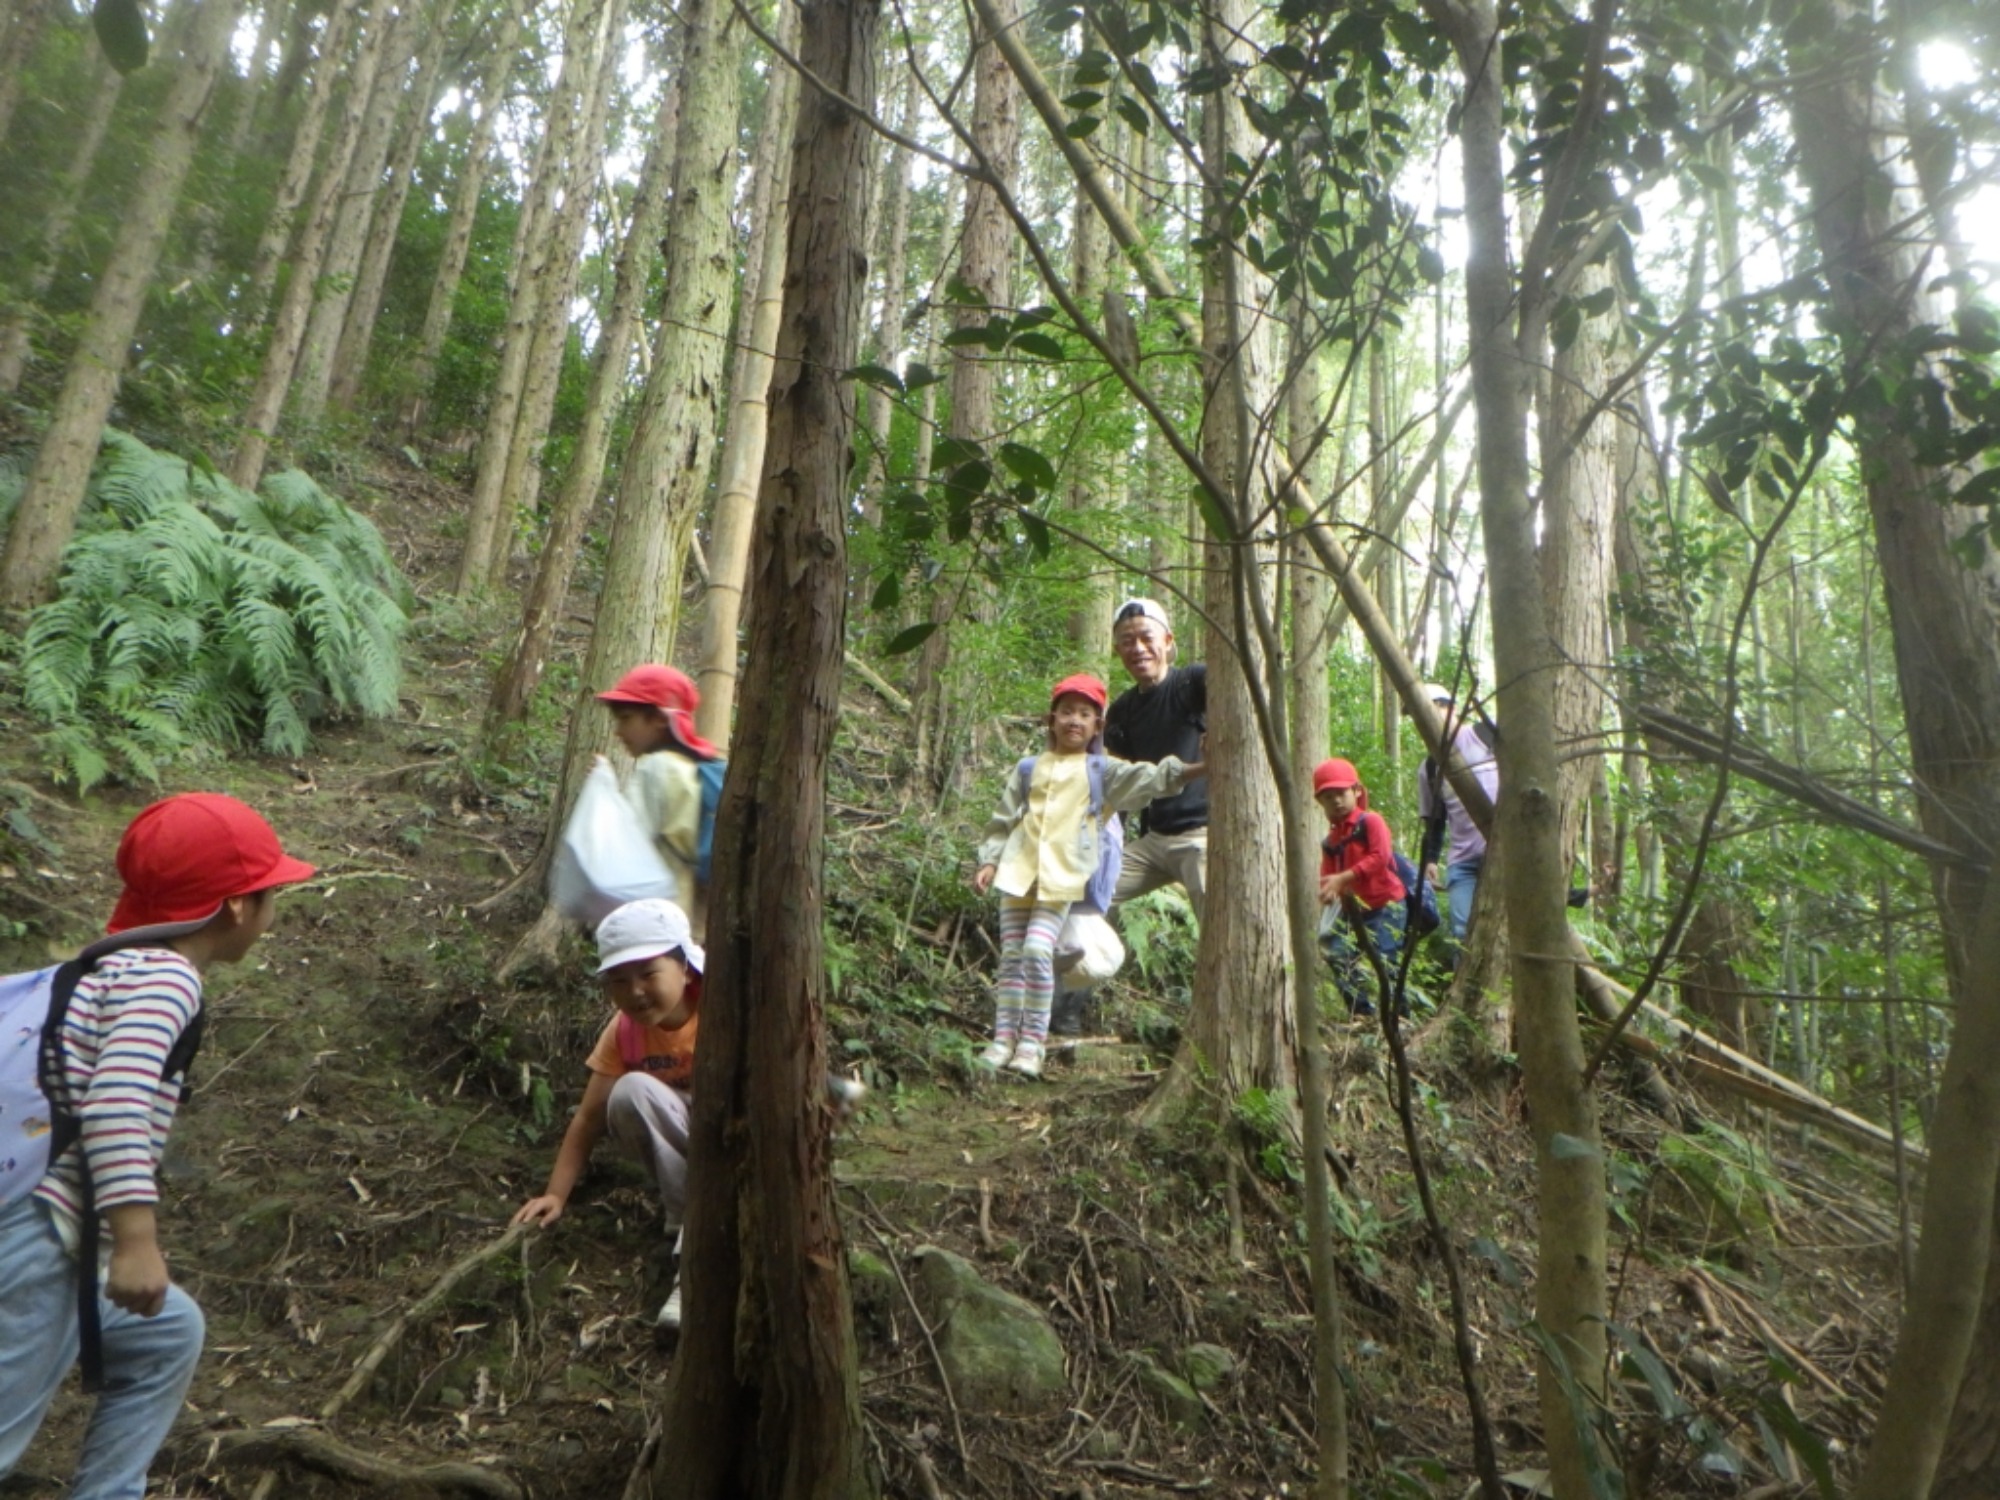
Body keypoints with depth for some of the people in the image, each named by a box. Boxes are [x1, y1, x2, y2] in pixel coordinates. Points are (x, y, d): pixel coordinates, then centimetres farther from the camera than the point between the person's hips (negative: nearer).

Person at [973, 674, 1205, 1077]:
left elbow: (1148, 779, -4)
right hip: (1018, 872, 3)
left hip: (1064, 877, -3)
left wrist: (1193, 770, -18)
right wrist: (989, 862, 6)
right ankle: (1004, 1039, 12)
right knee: (1011, 956, 4)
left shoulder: (1101, 771, 10)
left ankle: (1032, 1042, -5)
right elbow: (1004, 820, 16)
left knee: (1038, 950, -15)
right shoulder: (1029, 769, 15)